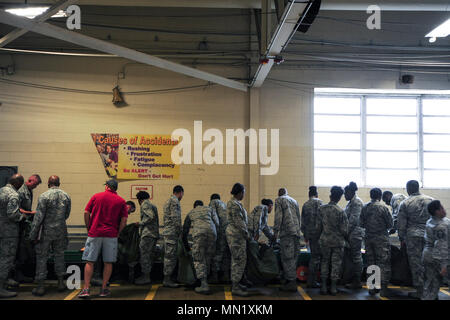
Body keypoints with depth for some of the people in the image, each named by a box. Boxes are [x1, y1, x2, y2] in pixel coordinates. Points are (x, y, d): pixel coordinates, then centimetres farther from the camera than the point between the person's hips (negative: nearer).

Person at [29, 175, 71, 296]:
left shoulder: (44, 196, -12)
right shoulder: (66, 196, 1)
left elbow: (39, 217, -14)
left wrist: (33, 234, -8)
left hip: (46, 232, -4)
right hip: (61, 232, 4)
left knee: (42, 258, 5)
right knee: (59, 255, 15)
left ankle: (40, 286, 8)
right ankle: (61, 283, 20)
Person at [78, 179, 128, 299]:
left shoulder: (96, 196, 5)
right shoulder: (121, 201, 4)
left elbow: (86, 213, 2)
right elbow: (124, 220, -2)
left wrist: (89, 229, 11)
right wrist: (117, 233, 8)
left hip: (94, 233, 0)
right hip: (111, 235, 0)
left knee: (89, 262, 5)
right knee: (108, 263, 8)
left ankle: (86, 289, 2)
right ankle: (104, 289, 11)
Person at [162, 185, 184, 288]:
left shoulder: (168, 201, 20)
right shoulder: (174, 201, -12)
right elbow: (176, 218, -19)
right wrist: (180, 231, -11)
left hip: (167, 231, 10)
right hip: (172, 232, -10)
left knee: (168, 256, 14)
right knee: (171, 256, -7)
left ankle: (166, 279, 19)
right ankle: (167, 279, -4)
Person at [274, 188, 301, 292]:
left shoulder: (279, 200, 4)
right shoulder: (294, 201, 24)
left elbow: (278, 216, -7)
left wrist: (275, 231, -4)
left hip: (286, 232, -7)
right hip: (296, 232, 7)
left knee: (287, 257, -6)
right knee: (293, 258, 10)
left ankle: (292, 282, -9)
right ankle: (290, 281, 13)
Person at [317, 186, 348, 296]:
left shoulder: (321, 209, -6)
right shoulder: (341, 211, -14)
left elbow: (319, 226, -1)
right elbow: (344, 229, -11)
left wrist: (319, 237, 14)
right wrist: (344, 237, 10)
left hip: (325, 240, 2)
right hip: (338, 241, -2)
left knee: (324, 262, 14)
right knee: (336, 263, 8)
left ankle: (323, 286, 14)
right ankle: (333, 287, 11)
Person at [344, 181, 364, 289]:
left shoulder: (357, 202, -13)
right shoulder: (351, 202, 18)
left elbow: (353, 219, -18)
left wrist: (346, 232, -15)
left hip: (355, 233, -10)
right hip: (352, 233, 10)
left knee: (356, 256, -5)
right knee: (355, 256, 11)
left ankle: (357, 282, 0)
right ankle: (355, 281, 17)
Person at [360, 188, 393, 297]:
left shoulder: (365, 207, 0)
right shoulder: (383, 207, -10)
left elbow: (361, 224, 3)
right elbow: (390, 224, -6)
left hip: (368, 238, 4)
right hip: (381, 238, -4)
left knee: (370, 262, 12)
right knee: (383, 263, 2)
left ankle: (372, 288, 17)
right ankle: (383, 288, 0)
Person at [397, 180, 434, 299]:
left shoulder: (405, 203, -1)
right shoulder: (430, 200, 6)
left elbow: (401, 224, 1)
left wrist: (402, 239, 11)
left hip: (413, 235, -3)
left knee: (416, 263, 3)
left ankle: (420, 291, 6)